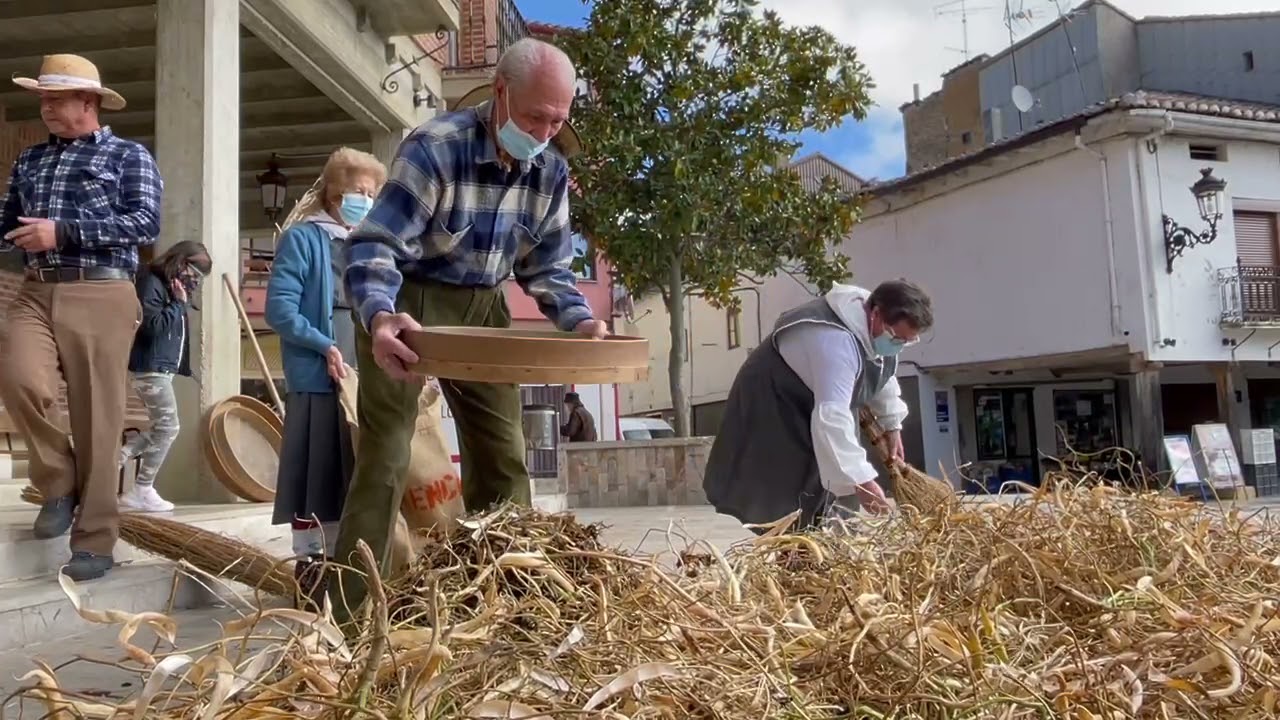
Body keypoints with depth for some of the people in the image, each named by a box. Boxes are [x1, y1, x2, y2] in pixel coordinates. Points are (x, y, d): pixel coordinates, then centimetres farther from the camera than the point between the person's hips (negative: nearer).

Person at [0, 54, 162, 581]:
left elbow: (146, 223, -8)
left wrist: (63, 232, -13)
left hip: (100, 295, -4)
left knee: (97, 419, -4)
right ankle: (60, 482, 4)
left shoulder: (128, 155, 7)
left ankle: (95, 541, 5)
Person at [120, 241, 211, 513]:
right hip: (151, 367, -10)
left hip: (162, 367, 10)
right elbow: (152, 324, -22)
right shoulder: (151, 282, -12)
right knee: (167, 428, -6)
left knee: (161, 428, 12)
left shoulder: (171, 286, 17)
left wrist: (183, 299, 5)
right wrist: (179, 303, -16)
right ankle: (141, 491, -1)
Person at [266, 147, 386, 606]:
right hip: (316, 378, -6)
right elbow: (279, 308, -10)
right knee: (315, 473, -1)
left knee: (357, 473, 11)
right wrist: (325, 347, -17)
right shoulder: (302, 238, -3)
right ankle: (307, 562, 10)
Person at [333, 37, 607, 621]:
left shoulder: (551, 172, -4)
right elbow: (375, 244, -27)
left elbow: (548, 266, 4)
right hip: (406, 304, -5)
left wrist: (579, 319, -15)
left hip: (481, 309, 6)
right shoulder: (434, 148, -22)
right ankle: (352, 609, 4)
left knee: (504, 457, 7)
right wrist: (379, 315, -46)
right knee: (385, 457, -7)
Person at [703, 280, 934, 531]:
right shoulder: (836, 341, -40)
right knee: (782, 507, -13)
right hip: (772, 408, -9)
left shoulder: (883, 330, -9)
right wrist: (860, 480, -50)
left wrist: (892, 424, 12)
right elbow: (831, 418, -47)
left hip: (813, 403, 9)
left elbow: (883, 374, 13)